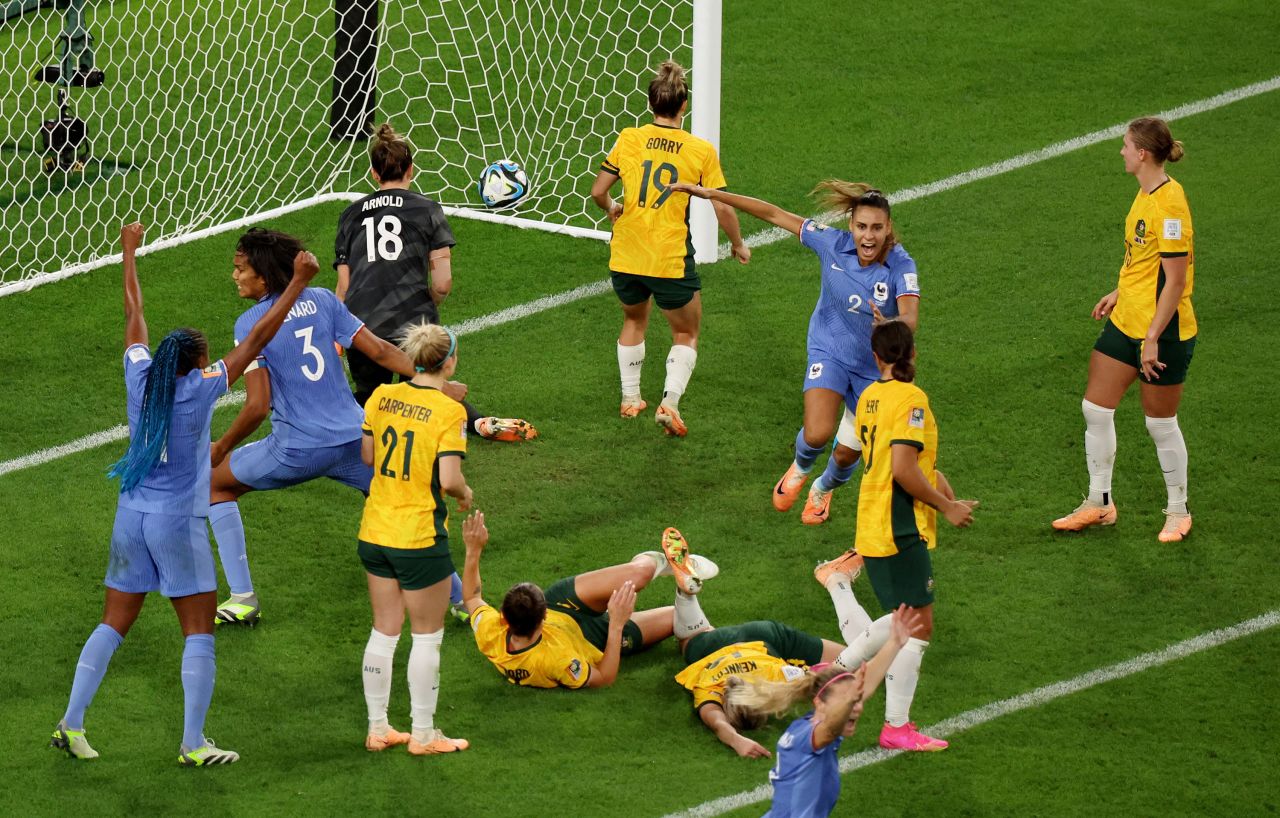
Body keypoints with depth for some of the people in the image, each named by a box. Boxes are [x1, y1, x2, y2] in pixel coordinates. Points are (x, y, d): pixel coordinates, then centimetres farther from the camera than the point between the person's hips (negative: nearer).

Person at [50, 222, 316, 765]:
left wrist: (130, 253, 28)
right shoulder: (201, 388, -12)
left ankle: (71, 725, 8)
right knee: (199, 632, 3)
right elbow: (257, 338, -10)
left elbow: (134, 315, 15)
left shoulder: (141, 376, 0)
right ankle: (193, 745, 0)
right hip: (179, 522, -5)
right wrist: (299, 282, -5)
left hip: (131, 517, 5)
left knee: (114, 624, 12)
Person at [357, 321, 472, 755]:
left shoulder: (382, 395, 0)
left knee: (383, 632, 16)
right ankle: (423, 733, 15)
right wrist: (465, 492, 0)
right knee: (427, 637, 9)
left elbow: (365, 455, 7)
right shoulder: (449, 411, -17)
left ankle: (377, 728, 22)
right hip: (420, 537, -6)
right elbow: (449, 479, -21)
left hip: (374, 533, 6)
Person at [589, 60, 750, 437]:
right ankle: (670, 402, -3)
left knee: (634, 321, 29)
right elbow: (723, 208, -5)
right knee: (686, 335, 16)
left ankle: (630, 398, 33)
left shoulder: (629, 140, -3)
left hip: (625, 258, 3)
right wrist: (738, 245, 12)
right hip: (671, 261, -3)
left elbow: (598, 191, 0)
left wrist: (612, 209, 23)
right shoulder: (701, 151, -7)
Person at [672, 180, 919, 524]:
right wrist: (711, 194, -11)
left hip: (873, 367, 0)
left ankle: (823, 490, 47)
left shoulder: (901, 266, -25)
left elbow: (910, 318, -39)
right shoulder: (833, 244, -19)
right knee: (817, 435, -22)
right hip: (829, 351, 0)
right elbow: (774, 214, -12)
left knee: (846, 454, 9)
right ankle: (799, 469, 18)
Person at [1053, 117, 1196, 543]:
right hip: (1125, 323, 9)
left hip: (1163, 332, -9)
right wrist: (1119, 293, 24)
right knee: (1095, 408, 9)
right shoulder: (1145, 195, 6)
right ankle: (1099, 503, 23)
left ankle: (1178, 511, 24)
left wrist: (1153, 338, -22)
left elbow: (1175, 280, -22)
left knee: (1160, 423, 5)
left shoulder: (1169, 203, -23)